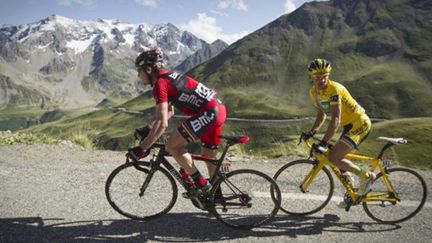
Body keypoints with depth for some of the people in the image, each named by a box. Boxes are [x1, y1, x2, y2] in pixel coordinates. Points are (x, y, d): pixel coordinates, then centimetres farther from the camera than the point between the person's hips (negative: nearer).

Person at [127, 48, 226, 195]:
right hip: (219, 110, 10)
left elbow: (162, 124, -21)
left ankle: (201, 183, 4)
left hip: (208, 113, -10)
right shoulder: (168, 77, 18)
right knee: (209, 157, 20)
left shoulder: (160, 84, -11)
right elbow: (169, 112, 29)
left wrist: (141, 148, -16)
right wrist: (148, 129, 24)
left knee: (172, 145, -5)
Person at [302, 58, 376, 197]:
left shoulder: (334, 89, -24)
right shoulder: (313, 92, 1)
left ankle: (366, 176, 2)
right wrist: (312, 132, -1)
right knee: (337, 159, 11)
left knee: (333, 157, -18)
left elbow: (336, 119, -31)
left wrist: (323, 143, -36)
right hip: (349, 125, 9)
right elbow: (321, 114, 14)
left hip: (360, 124, -9)